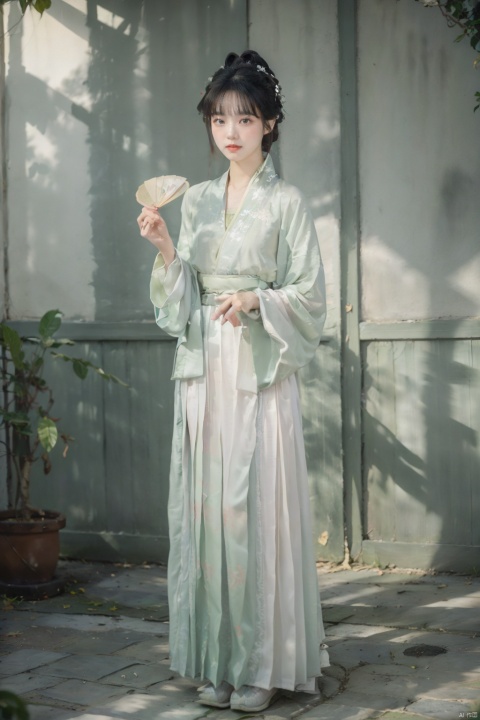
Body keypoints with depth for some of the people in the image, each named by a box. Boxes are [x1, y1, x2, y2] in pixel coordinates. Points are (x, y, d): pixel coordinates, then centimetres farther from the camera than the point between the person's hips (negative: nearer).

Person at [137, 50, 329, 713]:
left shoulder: (286, 202, -1)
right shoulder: (196, 200, 13)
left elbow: (310, 296, -2)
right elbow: (181, 301, 12)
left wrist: (257, 300, -18)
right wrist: (166, 251, -5)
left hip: (261, 374, -4)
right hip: (203, 373, 5)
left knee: (258, 509, -5)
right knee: (205, 509, 4)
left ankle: (263, 666, 6)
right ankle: (217, 662, 14)